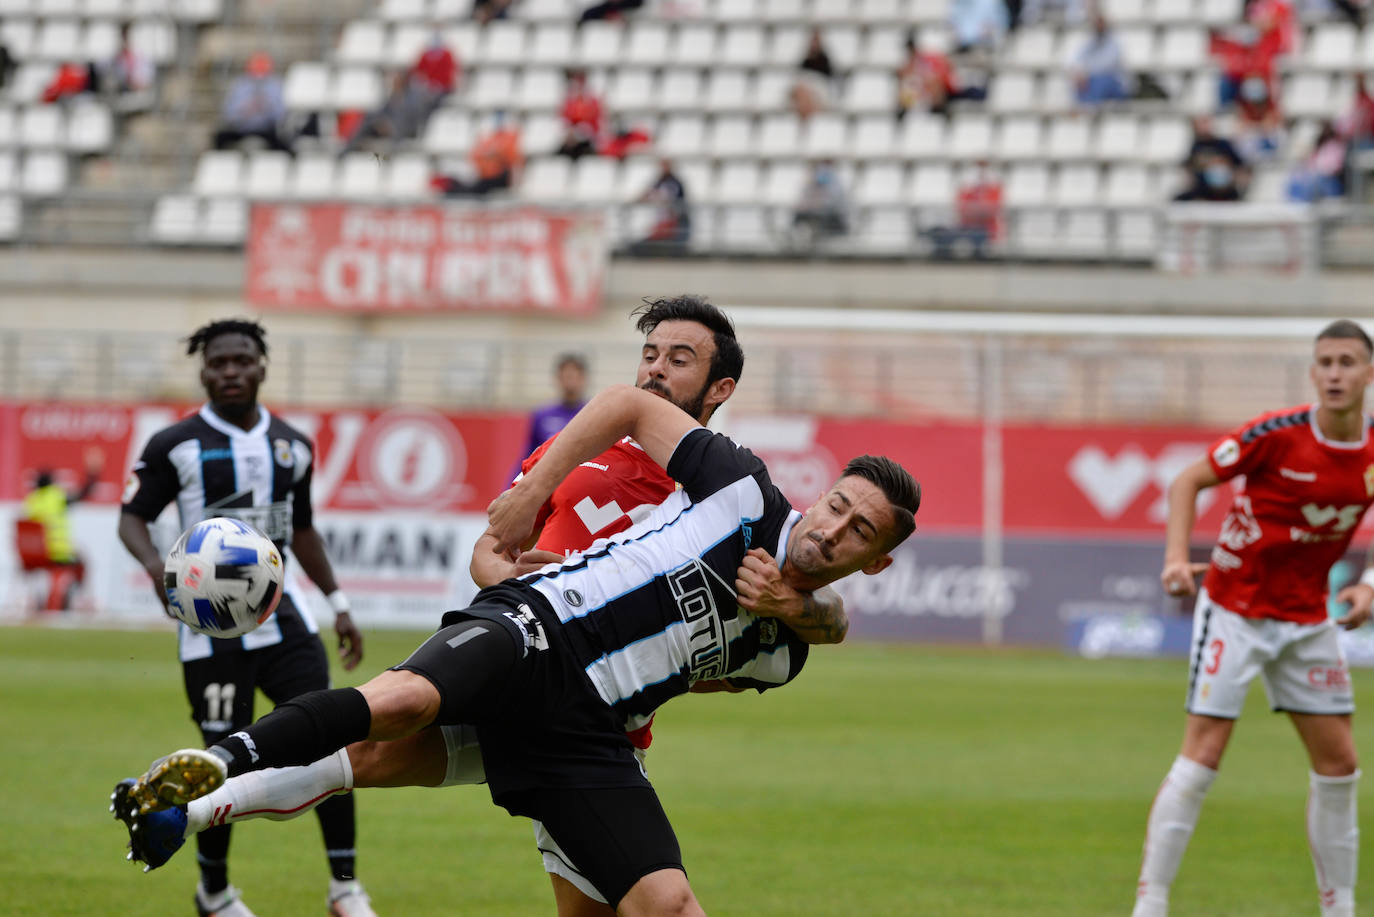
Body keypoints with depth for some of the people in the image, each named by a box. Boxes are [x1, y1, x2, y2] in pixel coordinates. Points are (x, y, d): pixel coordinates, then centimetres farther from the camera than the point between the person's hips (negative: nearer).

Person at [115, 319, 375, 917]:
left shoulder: (292, 447, 11)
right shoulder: (176, 446, -4)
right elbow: (132, 516, -1)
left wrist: (338, 603, 18)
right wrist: (154, 562, -23)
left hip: (281, 616, 4)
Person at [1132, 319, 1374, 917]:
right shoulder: (1278, 435, -18)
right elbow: (1188, 481, -10)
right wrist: (1177, 558, -23)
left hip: (1307, 618, 5)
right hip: (1234, 610, -5)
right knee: (1202, 757, -10)